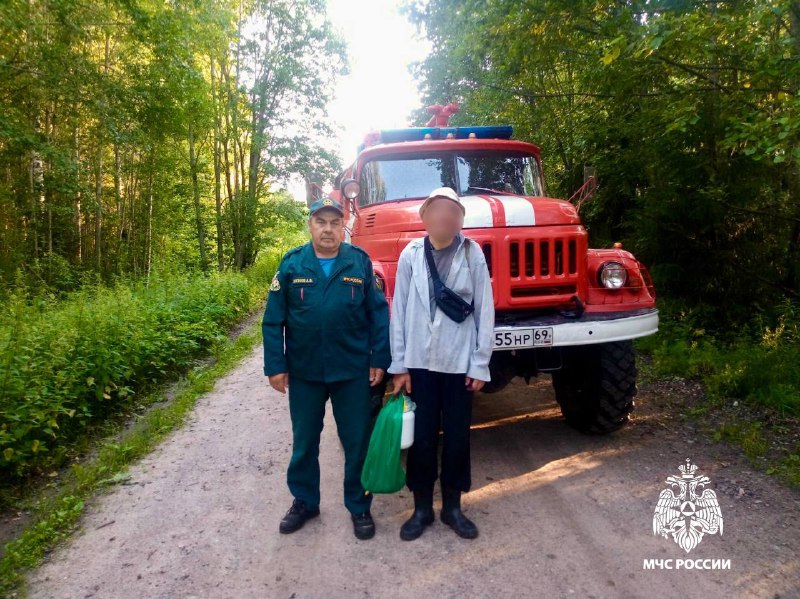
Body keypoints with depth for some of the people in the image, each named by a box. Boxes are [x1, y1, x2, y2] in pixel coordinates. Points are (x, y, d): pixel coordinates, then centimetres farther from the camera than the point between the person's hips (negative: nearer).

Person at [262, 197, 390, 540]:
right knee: (304, 441, 16)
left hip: (353, 371, -1)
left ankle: (359, 506, 28)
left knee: (358, 441, 10)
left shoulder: (360, 262, -3)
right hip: (303, 371, 1)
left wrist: (379, 360, -5)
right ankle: (304, 502, 36)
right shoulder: (292, 264, -1)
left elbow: (379, 313, -1)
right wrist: (275, 366, -4)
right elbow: (273, 320, -1)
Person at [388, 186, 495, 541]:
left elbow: (484, 311, -3)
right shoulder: (411, 255, -3)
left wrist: (480, 365, -4)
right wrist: (399, 365, -1)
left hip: (459, 362, 0)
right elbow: (399, 311, -1)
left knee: (457, 436, 11)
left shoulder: (472, 254, -5)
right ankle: (422, 508, 26)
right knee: (421, 437, 9)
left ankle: (452, 506, 29)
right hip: (420, 361, 0)